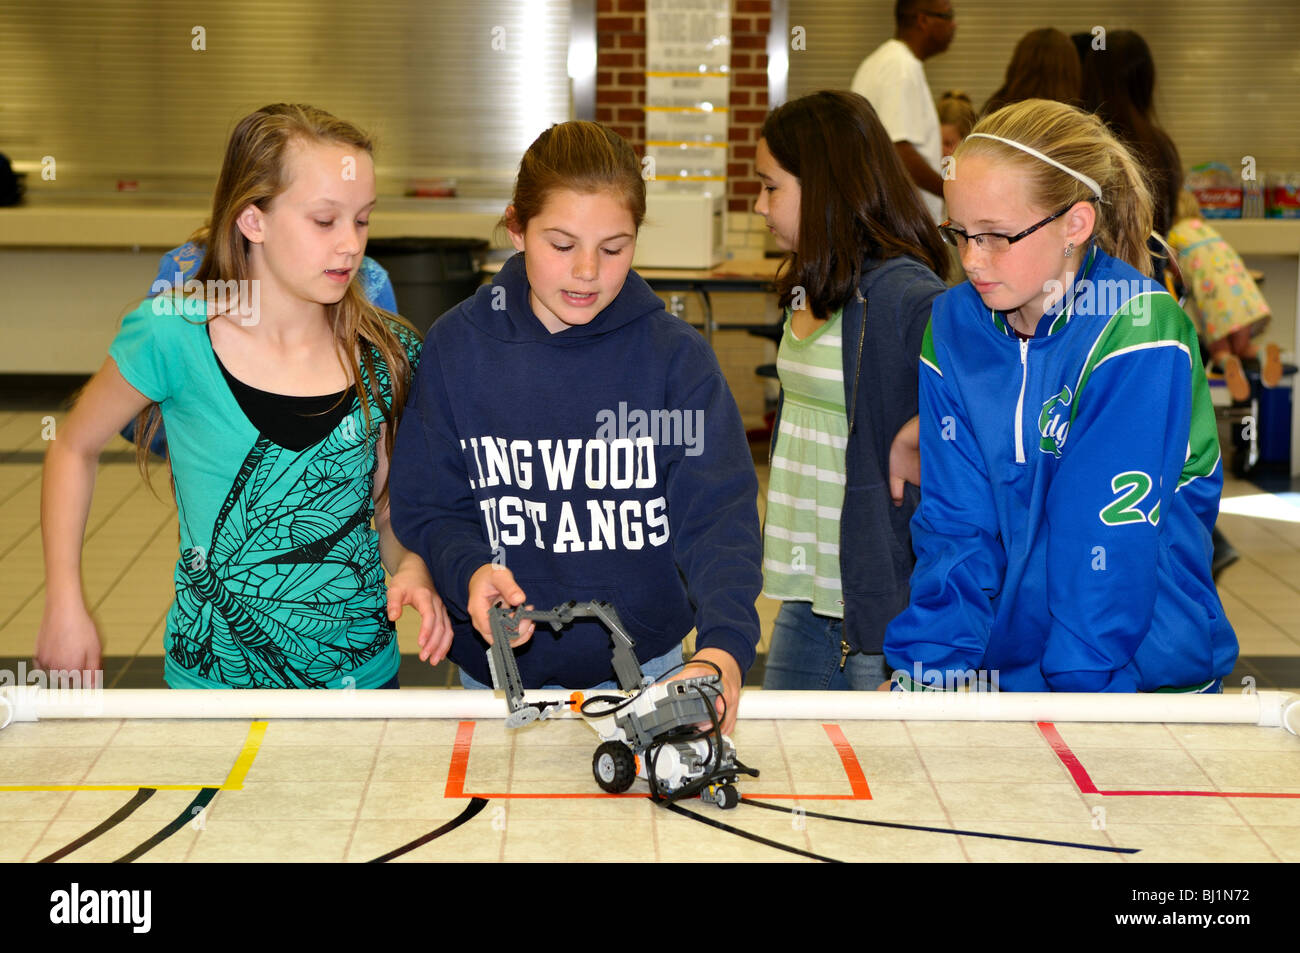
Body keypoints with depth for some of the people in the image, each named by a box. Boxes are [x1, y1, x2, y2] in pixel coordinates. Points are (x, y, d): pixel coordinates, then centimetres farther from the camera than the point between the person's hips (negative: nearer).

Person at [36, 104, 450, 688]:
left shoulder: (384, 355, -5)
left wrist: (412, 571, -13)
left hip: (363, 670, 3)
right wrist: (65, 607, -3)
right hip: (215, 678, -2)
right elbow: (74, 447, 1)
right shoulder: (174, 337, -15)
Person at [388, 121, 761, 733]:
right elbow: (427, 506, -2)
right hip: (499, 676, 1)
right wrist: (470, 571, -24)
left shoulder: (675, 356, -8)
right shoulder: (457, 347, -5)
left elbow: (718, 513, -16)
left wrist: (726, 644, -33)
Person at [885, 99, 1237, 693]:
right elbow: (956, 522, 1)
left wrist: (1078, 682, -17)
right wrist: (923, 666, -6)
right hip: (1004, 663, 4)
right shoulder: (953, 326, 2)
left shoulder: (1137, 333, -15)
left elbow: (1113, 538, -17)